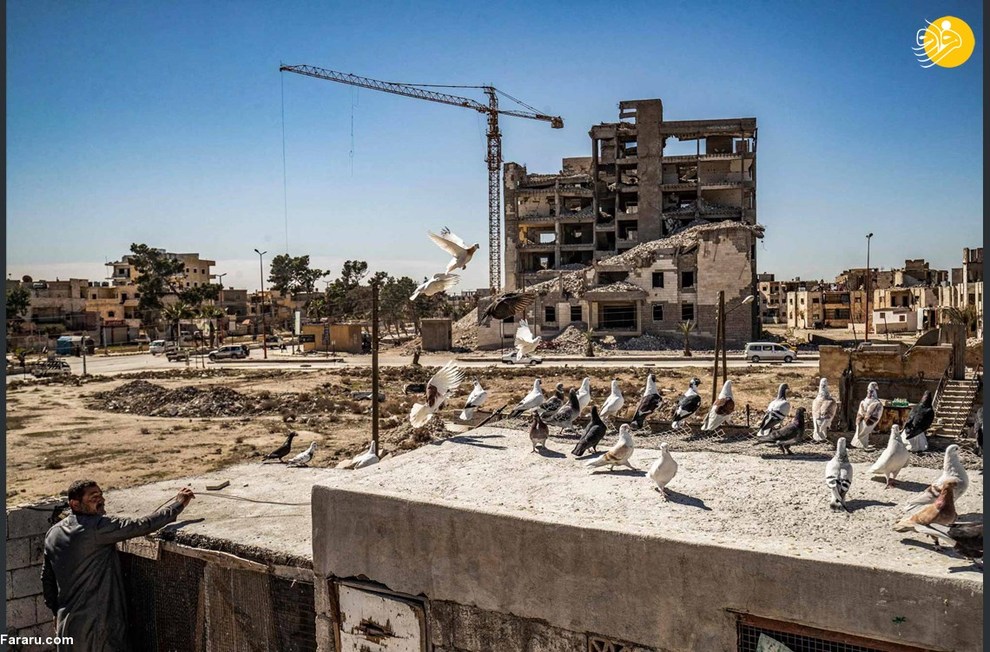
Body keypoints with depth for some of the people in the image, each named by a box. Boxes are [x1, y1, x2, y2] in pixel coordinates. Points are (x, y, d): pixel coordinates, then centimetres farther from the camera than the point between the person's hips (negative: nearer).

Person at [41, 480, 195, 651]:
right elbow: (143, 525, -24)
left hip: (67, 623, 8)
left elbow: (47, 578, 14)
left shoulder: (53, 533, 5)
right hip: (98, 624, -8)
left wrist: (56, 612, 24)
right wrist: (178, 505, -14)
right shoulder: (98, 527, -20)